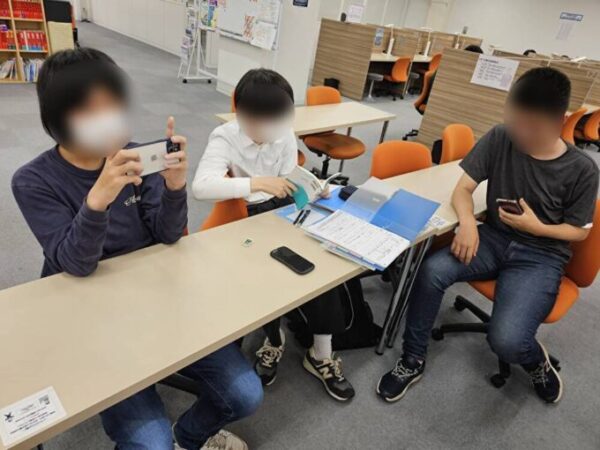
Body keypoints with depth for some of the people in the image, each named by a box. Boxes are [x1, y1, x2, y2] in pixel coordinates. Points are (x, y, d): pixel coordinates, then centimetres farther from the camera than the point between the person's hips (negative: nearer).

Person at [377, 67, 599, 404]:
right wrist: (468, 223, -25)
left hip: (541, 257, -2)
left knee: (506, 340, -26)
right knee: (432, 270, -28)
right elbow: (463, 189, -5)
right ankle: (413, 361, -6)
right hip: (494, 238, 3)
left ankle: (537, 362, 15)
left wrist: (537, 227, -18)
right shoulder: (500, 139, -7)